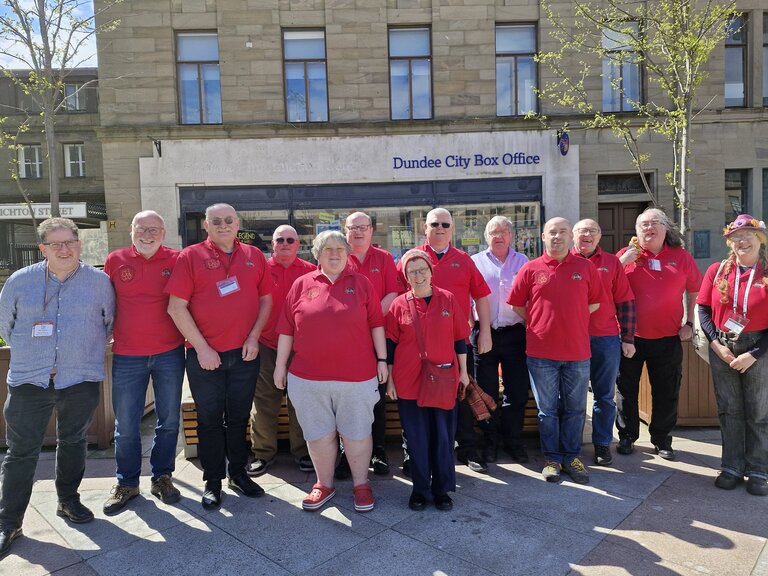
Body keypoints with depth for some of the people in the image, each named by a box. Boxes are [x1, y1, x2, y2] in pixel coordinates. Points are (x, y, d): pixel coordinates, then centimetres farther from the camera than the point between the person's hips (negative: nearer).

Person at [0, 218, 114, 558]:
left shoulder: (99, 281, 1)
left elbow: (110, 323, 10)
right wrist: (29, 354, 15)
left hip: (81, 380, 0)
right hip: (28, 380, 0)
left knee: (73, 443, 14)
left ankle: (68, 501, 33)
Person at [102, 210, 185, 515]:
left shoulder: (176, 260, 0)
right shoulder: (115, 260, 3)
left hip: (169, 353, 0)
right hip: (127, 355, 1)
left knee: (169, 420, 10)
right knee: (126, 424, 8)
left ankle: (162, 477, 26)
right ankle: (126, 483, 24)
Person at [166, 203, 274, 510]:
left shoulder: (254, 256, 6)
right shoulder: (190, 256, -3)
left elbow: (266, 300, 8)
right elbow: (176, 307, -8)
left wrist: (254, 338, -4)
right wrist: (202, 348, -12)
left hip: (245, 353, 2)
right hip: (204, 354, -2)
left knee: (239, 417, 14)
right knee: (210, 419, 9)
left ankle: (238, 473, 30)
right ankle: (213, 481, 24)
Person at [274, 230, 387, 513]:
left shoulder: (361, 283, 4)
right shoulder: (302, 284, 4)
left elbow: (376, 324, 4)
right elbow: (287, 329, 5)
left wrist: (382, 359, 1)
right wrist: (280, 365, 5)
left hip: (356, 376, -1)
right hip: (308, 377, 1)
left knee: (356, 433, 9)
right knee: (319, 434, 12)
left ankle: (361, 484, 27)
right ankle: (324, 484, 30)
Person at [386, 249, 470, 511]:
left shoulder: (448, 299, 1)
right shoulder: (399, 304, -1)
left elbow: (460, 339, 7)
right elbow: (390, 344, 3)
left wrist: (463, 371, 8)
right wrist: (389, 379, 3)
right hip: (409, 381, 0)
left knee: (443, 435, 8)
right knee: (417, 437, 8)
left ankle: (442, 489, 24)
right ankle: (420, 489, 24)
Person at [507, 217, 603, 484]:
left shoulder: (586, 268, 4)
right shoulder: (531, 269, 0)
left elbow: (594, 303, 12)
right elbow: (517, 304, 7)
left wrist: (572, 322, 7)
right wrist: (538, 324, 4)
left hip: (577, 351, 1)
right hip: (541, 352, -1)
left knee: (575, 409, 11)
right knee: (547, 409, 9)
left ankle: (571, 457, 26)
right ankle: (552, 458, 23)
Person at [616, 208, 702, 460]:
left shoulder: (681, 257, 4)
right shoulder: (625, 255, 1)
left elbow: (696, 292, 12)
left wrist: (690, 323, 5)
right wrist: (622, 263, -14)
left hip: (668, 339, 1)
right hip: (630, 337, -1)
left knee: (666, 393, 10)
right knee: (626, 390, 9)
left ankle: (662, 440, 28)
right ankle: (626, 436, 26)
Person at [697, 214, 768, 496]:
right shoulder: (717, 271, 3)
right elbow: (703, 309, 4)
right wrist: (717, 344, -6)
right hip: (722, 349, 2)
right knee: (728, 410, 10)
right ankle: (732, 467, 22)